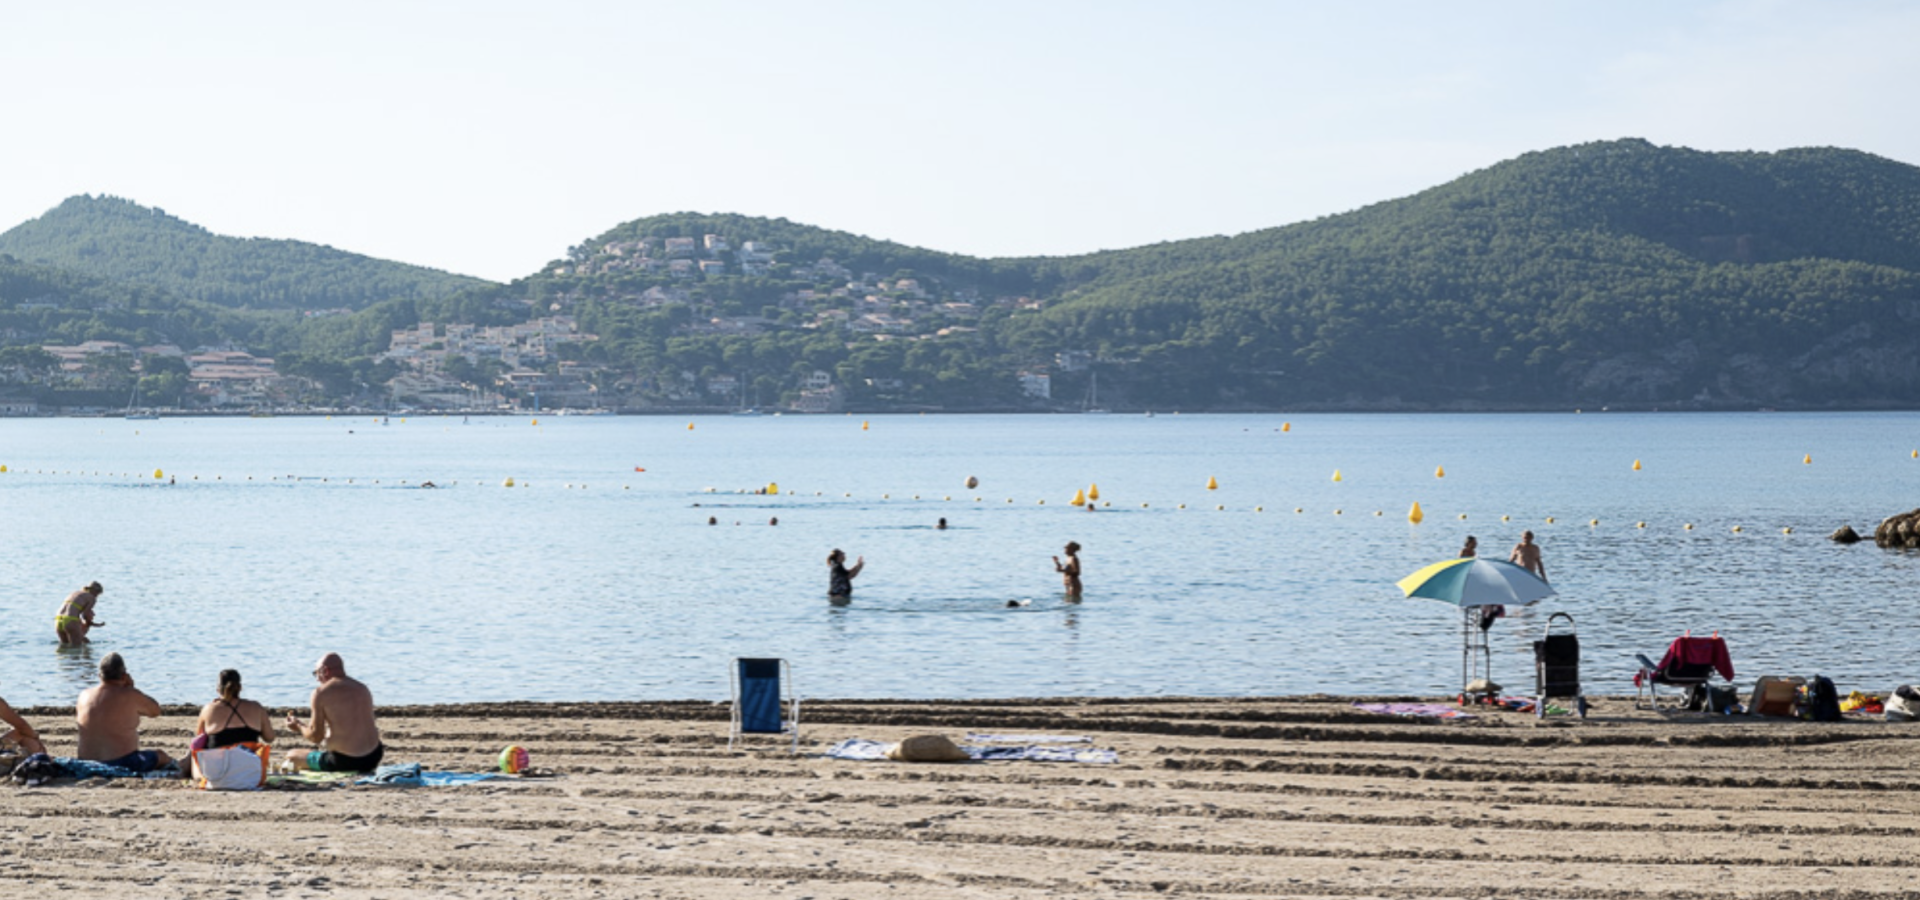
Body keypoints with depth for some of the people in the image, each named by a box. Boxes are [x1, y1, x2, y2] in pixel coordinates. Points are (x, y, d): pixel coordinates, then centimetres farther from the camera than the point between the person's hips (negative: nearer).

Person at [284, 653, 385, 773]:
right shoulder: (363, 689, 12)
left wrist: (299, 726, 15)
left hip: (343, 762, -6)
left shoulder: (321, 693, -8)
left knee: (292, 757, 15)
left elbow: (316, 737, -6)